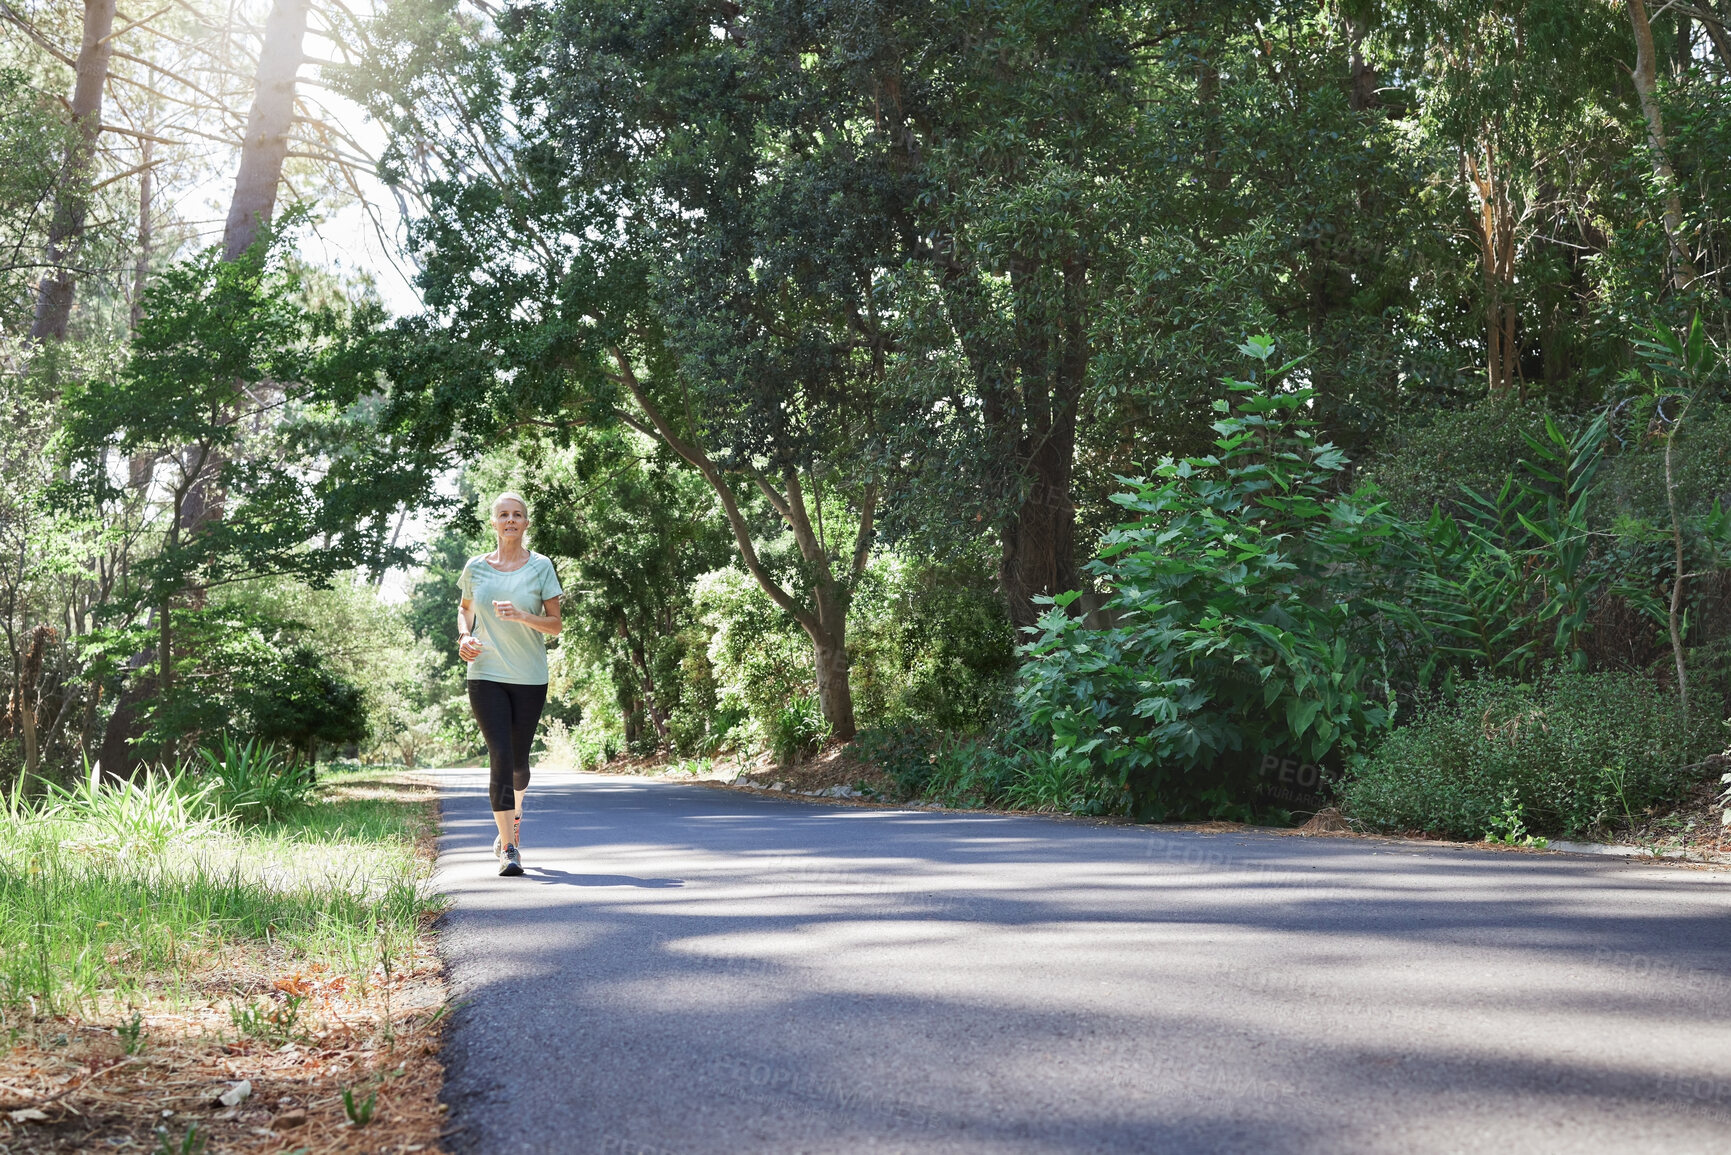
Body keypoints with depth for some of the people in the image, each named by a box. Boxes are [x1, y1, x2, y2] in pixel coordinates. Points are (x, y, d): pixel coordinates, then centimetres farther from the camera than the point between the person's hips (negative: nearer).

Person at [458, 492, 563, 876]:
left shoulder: (540, 566, 0)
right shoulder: (476, 567, 5)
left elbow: (555, 624, -1)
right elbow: (464, 609, 22)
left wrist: (521, 616, -19)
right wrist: (464, 637, 2)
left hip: (530, 678, 0)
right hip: (485, 675, 0)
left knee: (519, 759, 10)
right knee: (500, 755, -13)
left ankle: (513, 814, 43)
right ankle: (509, 848, -10)